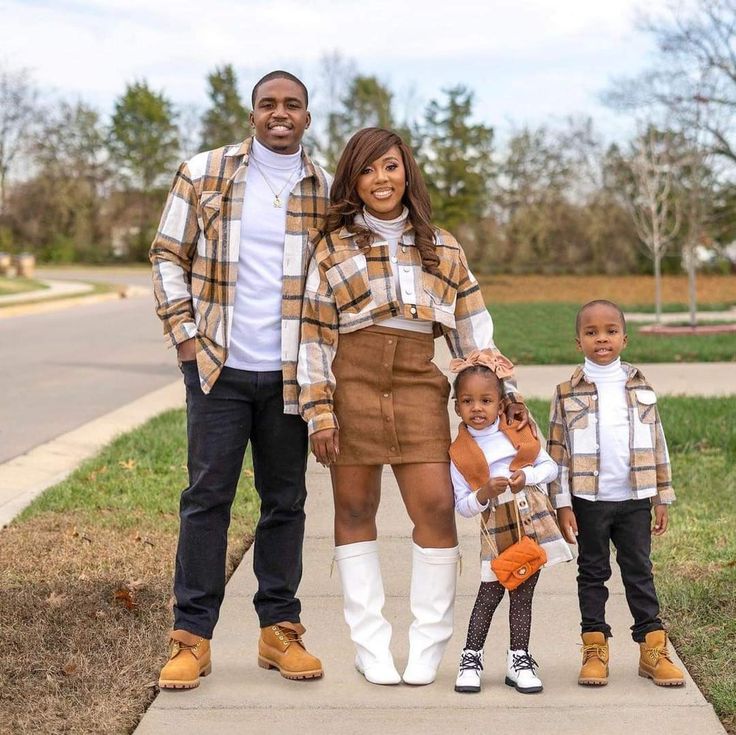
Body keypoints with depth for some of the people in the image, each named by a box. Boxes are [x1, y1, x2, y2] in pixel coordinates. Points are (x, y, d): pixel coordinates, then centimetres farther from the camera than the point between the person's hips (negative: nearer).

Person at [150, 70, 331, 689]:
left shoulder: (325, 191, 6)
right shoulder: (203, 174, 2)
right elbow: (168, 255, 6)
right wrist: (183, 332, -2)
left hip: (290, 374, 2)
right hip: (218, 366, -2)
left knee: (286, 500, 8)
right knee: (207, 496, 0)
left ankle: (280, 630, 20)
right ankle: (192, 637, 8)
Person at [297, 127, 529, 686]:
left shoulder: (442, 249, 14)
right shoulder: (334, 247, 7)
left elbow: (473, 327, 15)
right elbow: (315, 335, 3)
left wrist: (502, 390, 8)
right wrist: (319, 410, -4)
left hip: (419, 386, 1)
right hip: (352, 382, -1)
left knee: (436, 507, -8)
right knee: (355, 510, 3)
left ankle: (428, 646, 5)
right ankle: (371, 647, 13)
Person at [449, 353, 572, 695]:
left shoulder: (518, 434, 2)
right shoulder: (459, 454, -4)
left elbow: (550, 466, 7)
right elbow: (463, 506, -4)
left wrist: (526, 476, -11)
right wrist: (485, 493, -22)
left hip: (533, 519, 2)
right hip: (496, 528, -2)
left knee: (523, 593, 7)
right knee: (490, 592, -3)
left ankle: (518, 659, 18)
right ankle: (471, 657, 12)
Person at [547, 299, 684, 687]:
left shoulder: (641, 389, 5)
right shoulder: (568, 393, -2)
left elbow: (657, 445, 9)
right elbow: (557, 451, -2)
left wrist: (662, 498, 7)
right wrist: (562, 504, -6)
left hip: (635, 499, 2)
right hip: (589, 500, -1)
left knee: (639, 572, 7)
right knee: (593, 574, 8)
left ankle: (653, 647, 13)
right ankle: (595, 649, 15)